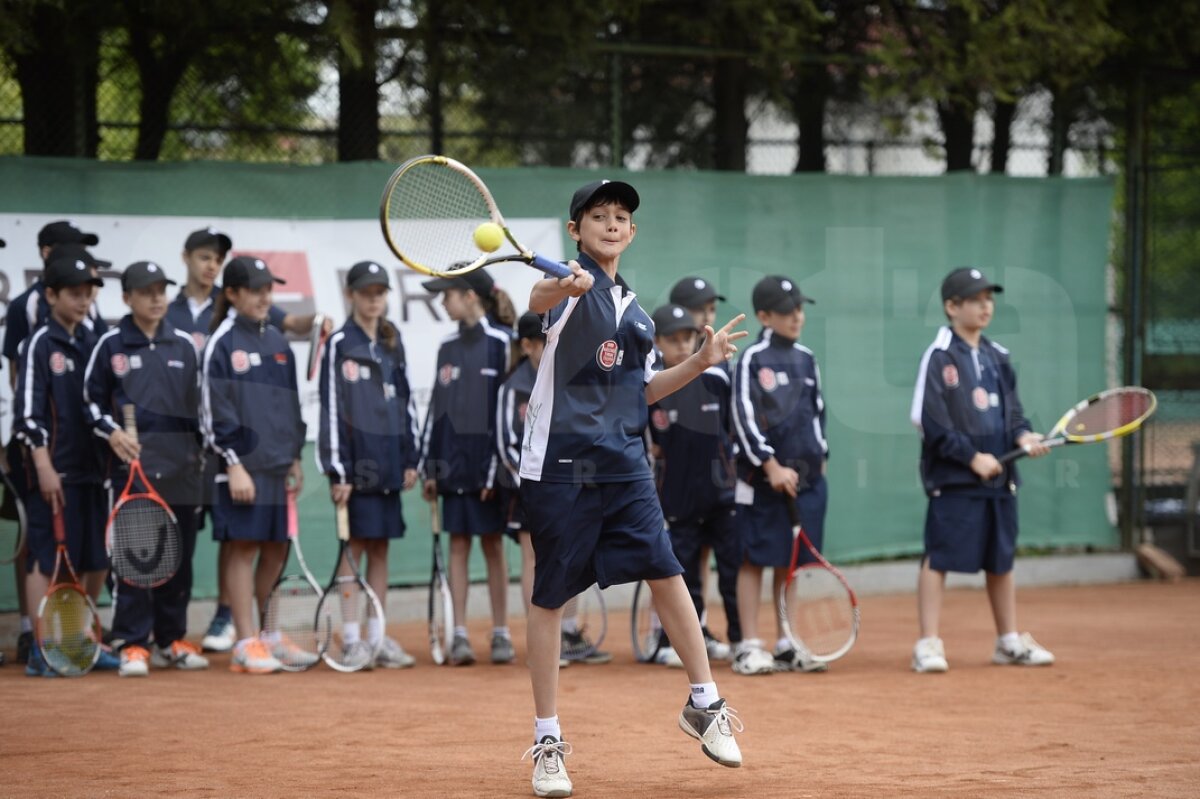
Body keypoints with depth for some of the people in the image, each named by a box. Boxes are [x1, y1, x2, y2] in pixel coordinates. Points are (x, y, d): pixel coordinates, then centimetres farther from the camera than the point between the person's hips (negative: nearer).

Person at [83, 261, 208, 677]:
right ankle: (132, 644, -1)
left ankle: (171, 639, 15)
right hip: (132, 462, -3)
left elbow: (198, 403, 15)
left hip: (180, 465, 3)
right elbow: (92, 399, 6)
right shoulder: (111, 345, 2)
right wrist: (112, 432, -10)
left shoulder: (183, 344, 10)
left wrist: (200, 450, 10)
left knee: (179, 553, 5)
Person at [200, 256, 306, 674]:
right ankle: (246, 644, -2)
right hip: (243, 466, -6)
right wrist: (234, 464, -14)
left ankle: (271, 638, 17)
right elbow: (213, 410, -10)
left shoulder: (277, 343, 14)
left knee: (276, 549, 8)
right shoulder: (222, 344, -6)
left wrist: (295, 458, 16)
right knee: (244, 548, -5)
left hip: (278, 466, 7)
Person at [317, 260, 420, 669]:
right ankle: (351, 640, -2)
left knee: (380, 548, 8)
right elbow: (332, 408, -8)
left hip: (388, 461, 6)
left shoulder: (392, 344, 13)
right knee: (354, 546, -4)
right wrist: (337, 470, -13)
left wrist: (410, 459, 10)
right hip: (356, 460, -6)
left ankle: (378, 637, 11)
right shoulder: (340, 344, -5)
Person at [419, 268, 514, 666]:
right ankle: (459, 635, 2)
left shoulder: (500, 343, -5)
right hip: (453, 462, 5)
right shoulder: (448, 348, 11)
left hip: (487, 462, -5)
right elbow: (436, 407, 13)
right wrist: (429, 465, 8)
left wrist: (498, 468, -13)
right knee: (458, 545, 3)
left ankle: (500, 634, 7)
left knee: (493, 545, 2)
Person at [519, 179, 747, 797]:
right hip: (560, 463, -5)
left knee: (666, 573, -2)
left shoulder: (632, 307, 16)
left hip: (624, 463, 6)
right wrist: (562, 287, -56)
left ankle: (704, 703, 14)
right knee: (550, 597, 0)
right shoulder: (573, 285, -6)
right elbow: (539, 300, -32)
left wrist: (701, 362, 8)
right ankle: (548, 741, 8)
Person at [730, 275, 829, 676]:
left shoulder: (806, 359, 12)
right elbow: (744, 418, -12)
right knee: (755, 559, -2)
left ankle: (786, 646, 13)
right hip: (762, 478, -5)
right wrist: (772, 467, -17)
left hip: (804, 476, 6)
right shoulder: (752, 359, -7)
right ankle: (749, 647, 0)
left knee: (789, 560, 8)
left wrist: (818, 457, 12)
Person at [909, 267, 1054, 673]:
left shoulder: (997, 358, 14)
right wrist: (972, 457, -16)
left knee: (1002, 559, 13)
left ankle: (1010, 640, 23)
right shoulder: (940, 358, -7)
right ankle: (928, 644, -4)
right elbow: (931, 423, -12)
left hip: (999, 476, 7)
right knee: (938, 559, -7)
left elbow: (1012, 410, 18)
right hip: (953, 480, -7)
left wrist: (1023, 436, -3)